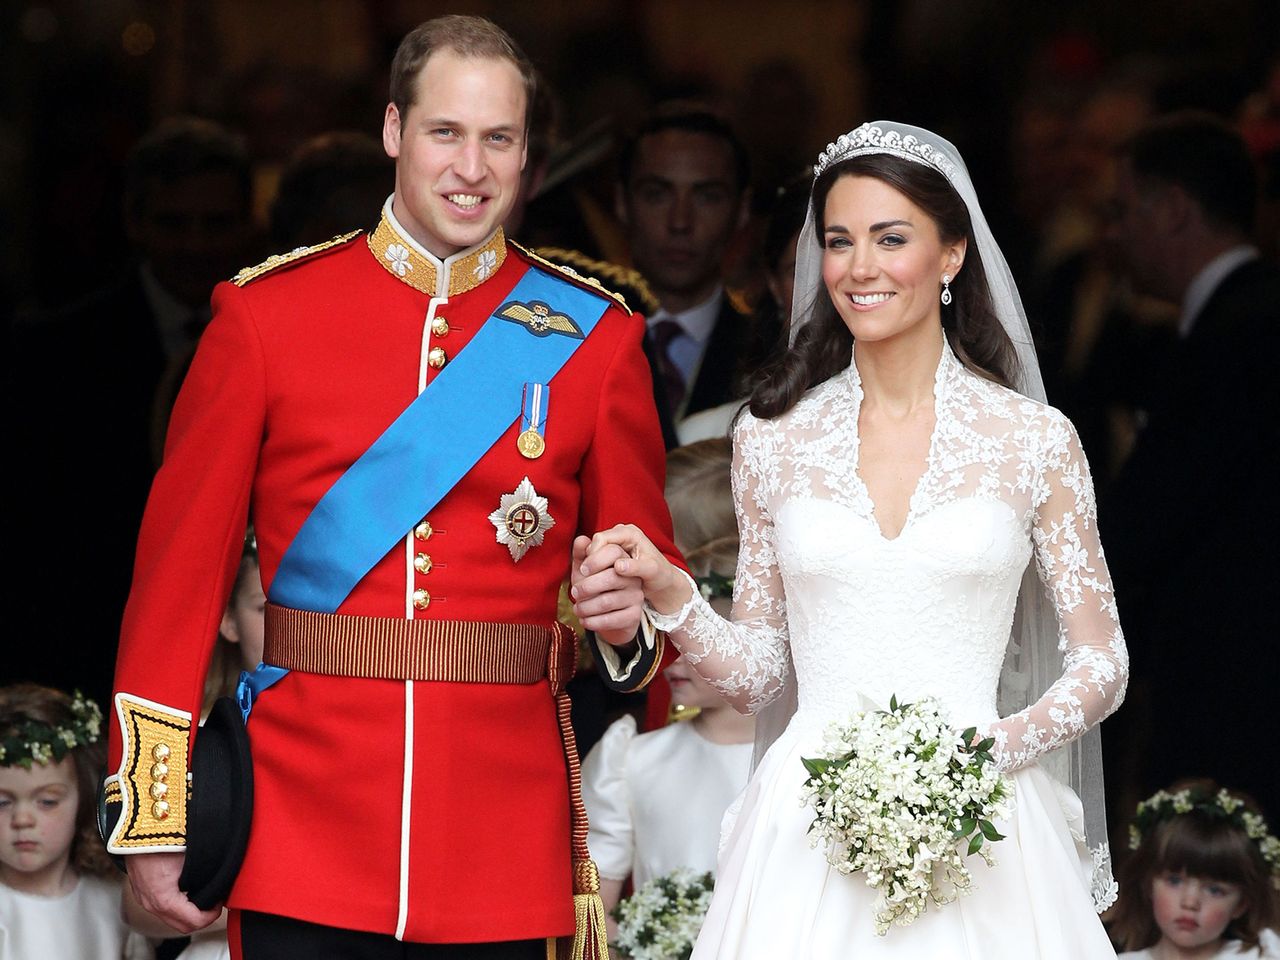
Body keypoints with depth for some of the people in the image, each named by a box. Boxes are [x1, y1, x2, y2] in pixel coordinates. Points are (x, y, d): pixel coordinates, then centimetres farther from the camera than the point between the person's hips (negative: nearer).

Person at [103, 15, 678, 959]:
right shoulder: (264, 315, 2)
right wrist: (153, 823, -2)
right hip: (304, 834, -1)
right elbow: (182, 564, 2)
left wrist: (634, 616, -14)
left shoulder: (594, 336, 5)